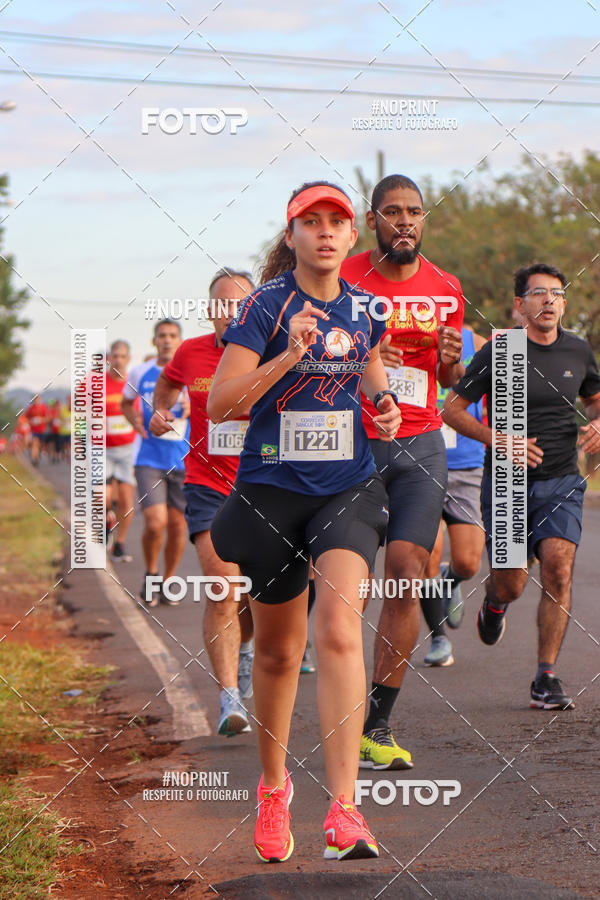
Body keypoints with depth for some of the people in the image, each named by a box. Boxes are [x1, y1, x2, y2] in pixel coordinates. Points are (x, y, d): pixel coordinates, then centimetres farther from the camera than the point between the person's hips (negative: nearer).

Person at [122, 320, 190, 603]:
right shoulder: (140, 373, 4)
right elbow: (126, 403, 21)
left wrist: (192, 408, -13)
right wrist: (136, 421, 0)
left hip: (183, 460, 1)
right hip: (149, 459, -1)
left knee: (178, 524, 5)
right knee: (155, 523, -15)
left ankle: (168, 581, 25)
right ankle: (150, 575, 11)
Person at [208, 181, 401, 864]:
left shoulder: (363, 308, 6)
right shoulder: (267, 305, -7)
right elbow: (219, 403, -13)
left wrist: (383, 403, 5)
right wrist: (291, 355, -24)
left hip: (349, 489, 2)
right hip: (271, 491, -1)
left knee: (339, 634, -19)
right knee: (277, 650, 11)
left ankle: (343, 813, -24)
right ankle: (273, 785, 37)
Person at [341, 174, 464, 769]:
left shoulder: (445, 290, 8)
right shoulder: (343, 280, -2)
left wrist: (451, 359, -5)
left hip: (421, 446, 2)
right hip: (353, 445, -2)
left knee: (406, 578, -7)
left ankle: (376, 726, -2)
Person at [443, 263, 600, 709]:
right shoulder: (498, 351, -6)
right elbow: (453, 409, -2)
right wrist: (500, 440, -14)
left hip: (561, 481, 2)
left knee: (558, 570, -16)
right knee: (511, 582, -3)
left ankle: (546, 678, -8)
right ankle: (494, 605, 38)